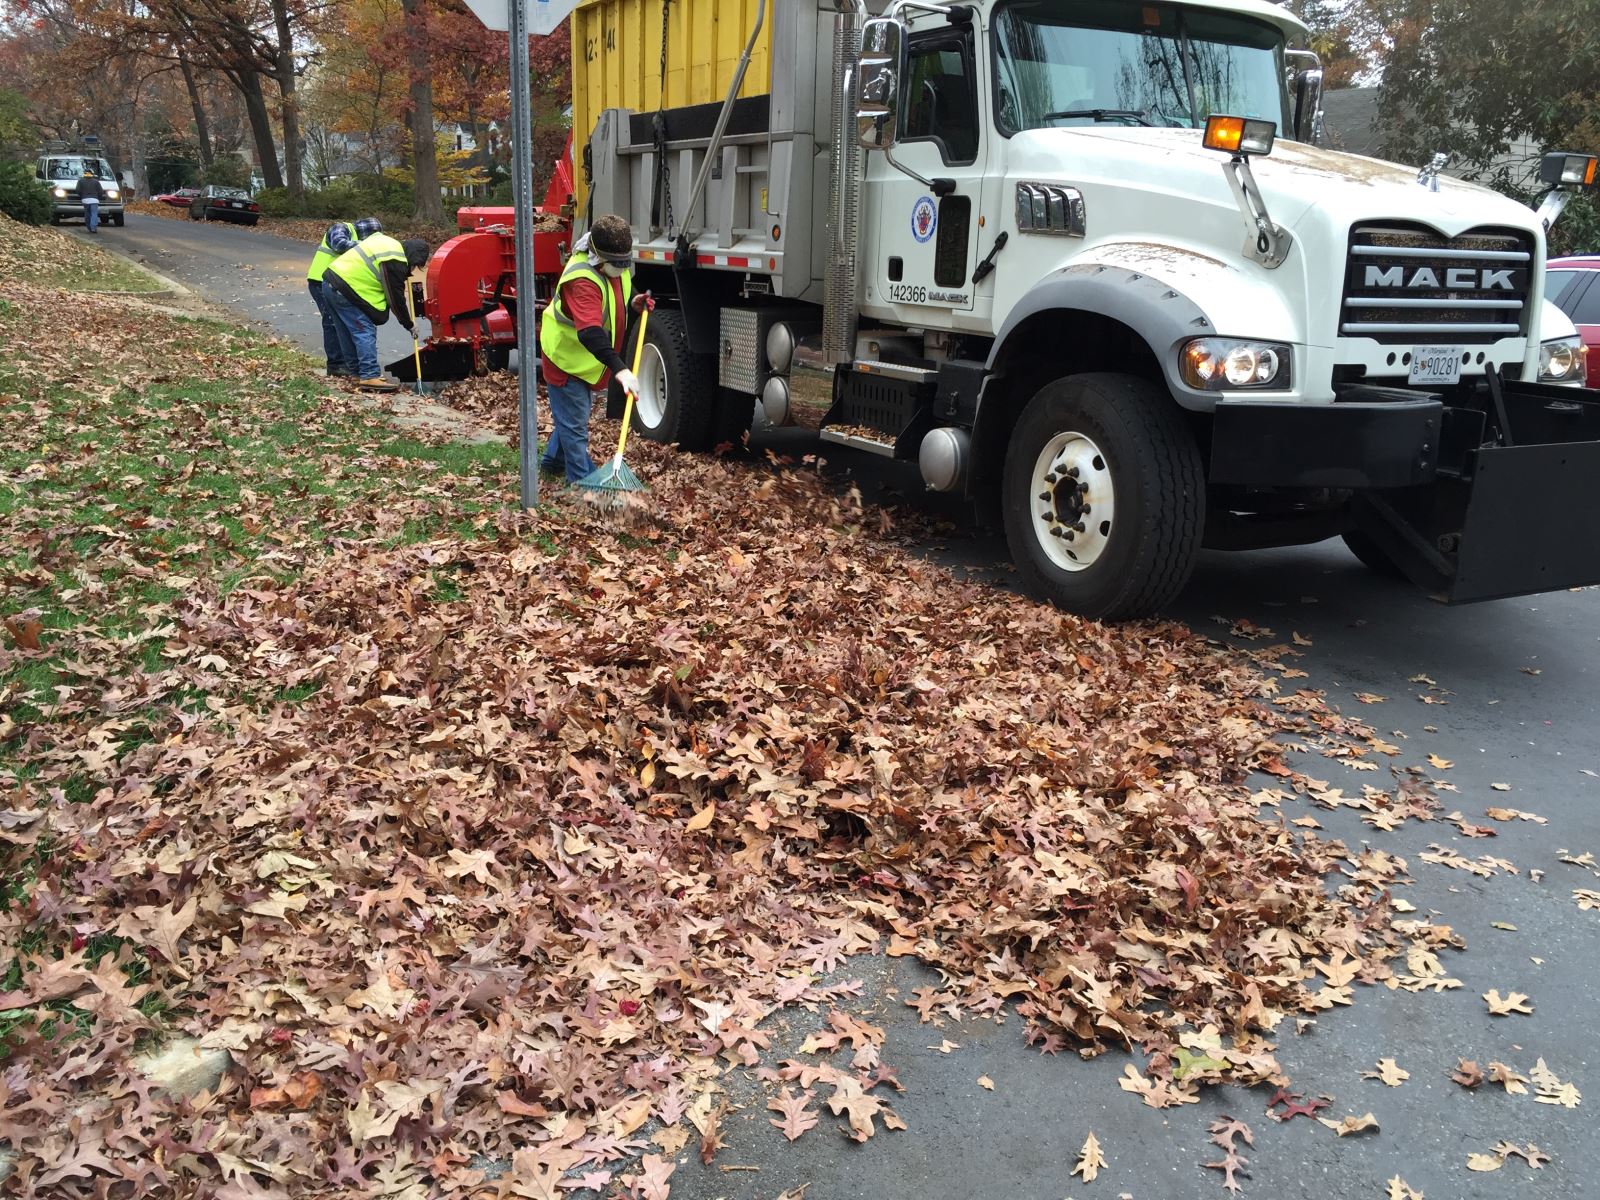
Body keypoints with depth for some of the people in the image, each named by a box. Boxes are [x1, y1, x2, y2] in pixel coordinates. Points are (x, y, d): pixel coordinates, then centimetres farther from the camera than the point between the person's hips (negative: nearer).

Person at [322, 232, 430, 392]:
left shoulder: (387, 243, 15)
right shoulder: (395, 262, -14)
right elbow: (396, 298, -10)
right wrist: (409, 325, 2)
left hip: (331, 281, 10)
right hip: (344, 289, -10)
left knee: (353, 331, 17)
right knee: (366, 332, -10)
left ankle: (360, 371, 22)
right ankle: (370, 377, -14)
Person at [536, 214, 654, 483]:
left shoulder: (614, 266, -7)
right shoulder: (582, 279, -36)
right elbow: (590, 332, -48)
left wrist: (632, 302, -6)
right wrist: (620, 369, -58)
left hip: (586, 358, 9)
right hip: (566, 357, -9)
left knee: (574, 414, 26)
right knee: (575, 425, -2)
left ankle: (553, 461, 47)